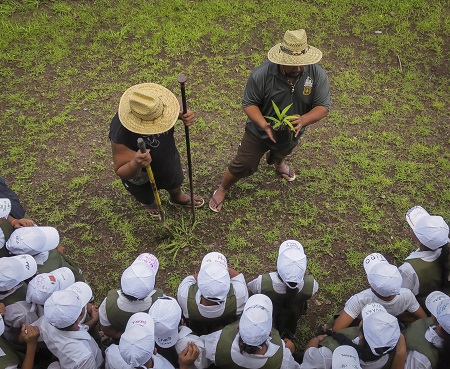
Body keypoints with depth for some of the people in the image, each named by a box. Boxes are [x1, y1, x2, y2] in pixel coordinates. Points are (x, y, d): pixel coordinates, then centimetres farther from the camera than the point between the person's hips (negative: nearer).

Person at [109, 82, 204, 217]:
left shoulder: (151, 108, -31)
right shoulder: (121, 137, -46)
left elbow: (169, 112, -7)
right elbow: (121, 172, -34)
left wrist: (183, 116, -30)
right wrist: (136, 164, -57)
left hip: (168, 159, 4)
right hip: (141, 176, -4)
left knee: (175, 184, 35)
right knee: (147, 199, 31)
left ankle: (177, 198, 72)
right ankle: (148, 202, 70)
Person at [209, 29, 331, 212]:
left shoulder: (317, 74, -26)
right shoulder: (262, 74, -32)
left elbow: (323, 106, -20)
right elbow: (249, 103, -22)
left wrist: (303, 120, -41)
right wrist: (264, 125, -39)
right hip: (260, 132, -3)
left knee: (281, 153, 36)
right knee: (243, 166, 8)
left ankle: (278, 164, 75)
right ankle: (222, 189, 38)